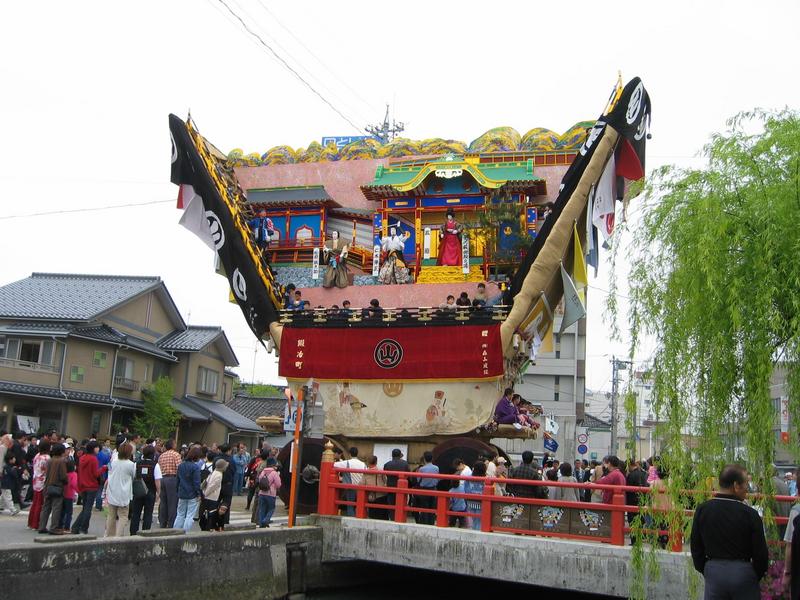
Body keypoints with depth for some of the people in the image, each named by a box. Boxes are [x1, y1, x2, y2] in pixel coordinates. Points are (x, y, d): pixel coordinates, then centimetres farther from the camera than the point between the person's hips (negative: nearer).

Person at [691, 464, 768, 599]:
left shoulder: (702, 510, -3)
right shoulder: (749, 514, -13)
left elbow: (696, 547, 4)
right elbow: (760, 552, -8)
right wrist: (756, 576, 9)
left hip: (713, 571, 3)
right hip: (743, 572, -3)